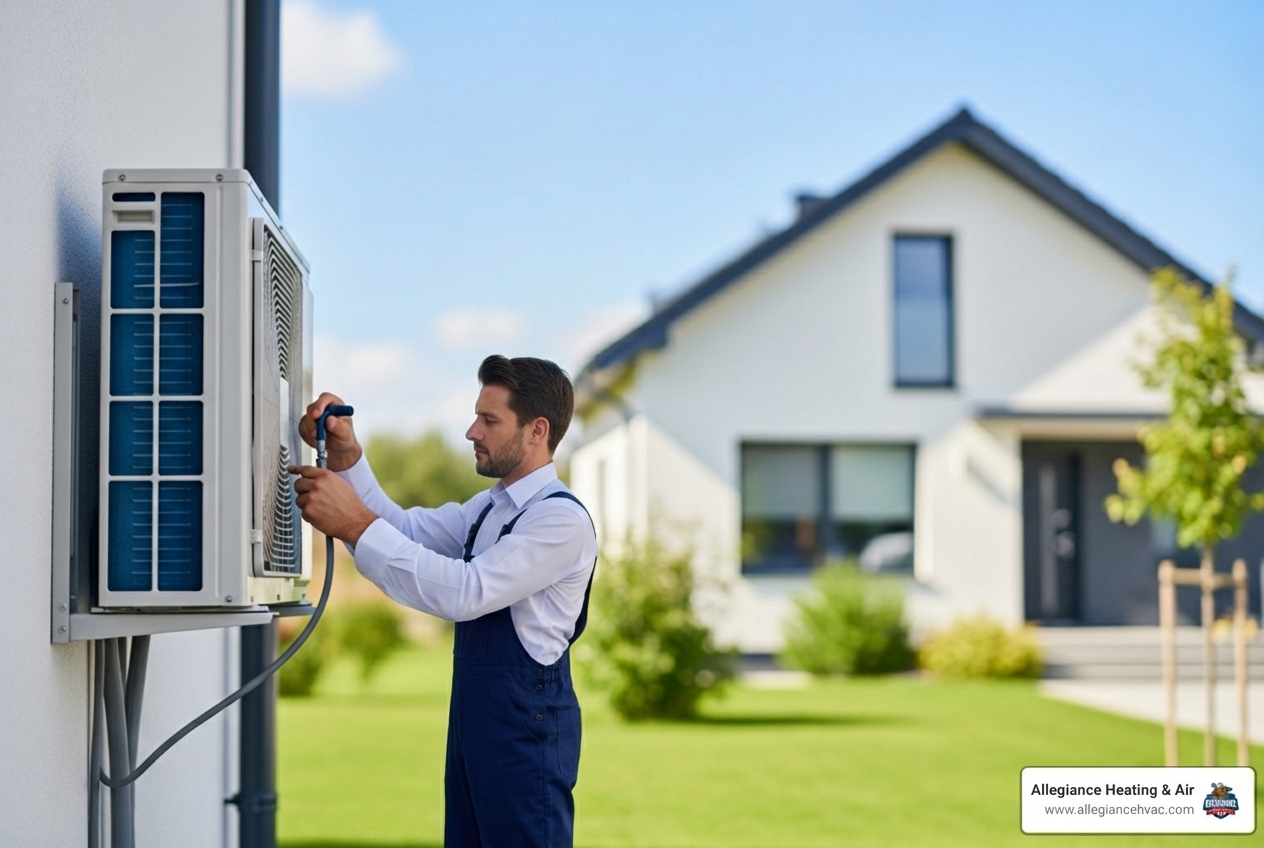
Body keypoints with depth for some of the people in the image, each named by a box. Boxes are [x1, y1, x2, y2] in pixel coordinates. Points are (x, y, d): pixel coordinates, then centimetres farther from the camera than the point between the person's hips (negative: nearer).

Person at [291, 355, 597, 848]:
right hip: (474, 717, 9)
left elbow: (465, 593, -27)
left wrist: (357, 525, -28)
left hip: (526, 727, -9)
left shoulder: (562, 520, -17)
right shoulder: (490, 507, 15)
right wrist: (346, 456, -6)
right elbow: (406, 530, 8)